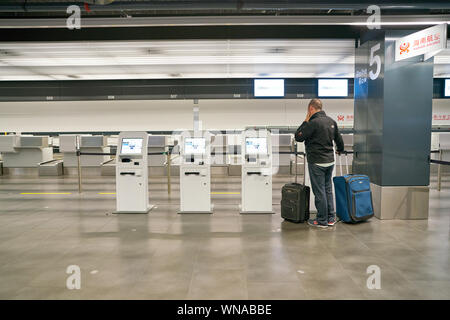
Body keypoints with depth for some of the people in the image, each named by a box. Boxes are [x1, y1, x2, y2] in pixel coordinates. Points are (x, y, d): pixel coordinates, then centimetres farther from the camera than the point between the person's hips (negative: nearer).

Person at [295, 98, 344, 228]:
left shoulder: (313, 122, -17)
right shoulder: (331, 121, 8)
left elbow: (298, 137, -10)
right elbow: (339, 138, 20)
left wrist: (305, 121, -3)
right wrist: (340, 150, 39)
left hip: (317, 162, -8)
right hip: (330, 161, 8)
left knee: (319, 191, 1)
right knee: (328, 189, 16)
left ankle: (322, 220, 9)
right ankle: (331, 218, 23)